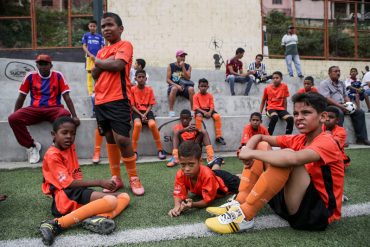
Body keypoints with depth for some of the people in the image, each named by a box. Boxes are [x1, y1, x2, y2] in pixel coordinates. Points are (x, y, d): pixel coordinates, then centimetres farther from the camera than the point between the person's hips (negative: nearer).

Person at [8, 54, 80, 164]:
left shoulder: (58, 76, 3)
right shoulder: (30, 76, 7)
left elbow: (66, 97, 1)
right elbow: (21, 97, 13)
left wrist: (74, 116, -7)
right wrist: (15, 115, 10)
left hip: (53, 109, -2)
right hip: (35, 110, 2)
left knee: (65, 114, -36)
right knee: (12, 118, -24)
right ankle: (32, 145, -5)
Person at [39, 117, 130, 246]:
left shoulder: (70, 147, 14)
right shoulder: (52, 155, -11)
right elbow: (69, 184, -18)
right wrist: (99, 183, -20)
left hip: (78, 191, 8)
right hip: (64, 196, -8)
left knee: (124, 196, -4)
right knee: (110, 201, -30)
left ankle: (97, 218, -33)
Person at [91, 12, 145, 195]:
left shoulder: (125, 45, 1)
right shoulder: (102, 51, 20)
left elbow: (117, 65, -17)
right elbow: (94, 74, 11)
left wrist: (98, 62, 1)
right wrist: (105, 63, -7)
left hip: (118, 100, -7)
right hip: (101, 101, 7)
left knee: (122, 139, -13)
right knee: (110, 139, 10)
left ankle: (134, 178, 3)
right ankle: (116, 178, 21)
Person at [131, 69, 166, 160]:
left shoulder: (149, 89, 5)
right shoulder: (132, 89, 0)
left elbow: (150, 105, 3)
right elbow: (132, 105, -2)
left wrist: (145, 114, -14)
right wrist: (141, 114, -15)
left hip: (147, 111, 1)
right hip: (137, 112, -1)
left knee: (152, 124, -30)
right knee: (138, 124, -34)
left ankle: (160, 150, -16)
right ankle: (134, 151, -20)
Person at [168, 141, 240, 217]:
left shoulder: (207, 175, -49)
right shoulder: (180, 174, -36)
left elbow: (208, 201, -41)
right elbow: (178, 194, -29)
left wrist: (192, 205, -57)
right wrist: (177, 206, -50)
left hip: (223, 180, -4)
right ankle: (217, 163, 62)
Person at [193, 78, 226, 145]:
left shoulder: (210, 95, 9)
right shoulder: (196, 96, 1)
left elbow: (212, 106, 2)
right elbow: (196, 107, -8)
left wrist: (209, 112, -21)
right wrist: (204, 112, -23)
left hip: (208, 110, 3)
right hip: (200, 110, -3)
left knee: (217, 116, -24)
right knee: (198, 115, -39)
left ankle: (218, 136, -19)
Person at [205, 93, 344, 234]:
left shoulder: (326, 142, -17)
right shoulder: (298, 140, 6)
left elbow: (293, 158, -39)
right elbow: (259, 137, 7)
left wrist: (251, 153, -28)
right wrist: (247, 150, -16)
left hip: (320, 211, -8)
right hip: (298, 203, 8)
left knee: (287, 155, -32)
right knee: (262, 146, 3)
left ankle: (244, 216, -26)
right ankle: (239, 203, -6)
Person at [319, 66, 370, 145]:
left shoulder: (341, 83, 20)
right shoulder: (324, 84, -5)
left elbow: (345, 96, 22)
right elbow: (326, 99, -17)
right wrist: (341, 106, -21)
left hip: (342, 106, 8)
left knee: (360, 112, -8)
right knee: (339, 113, -37)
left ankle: (361, 138, -6)